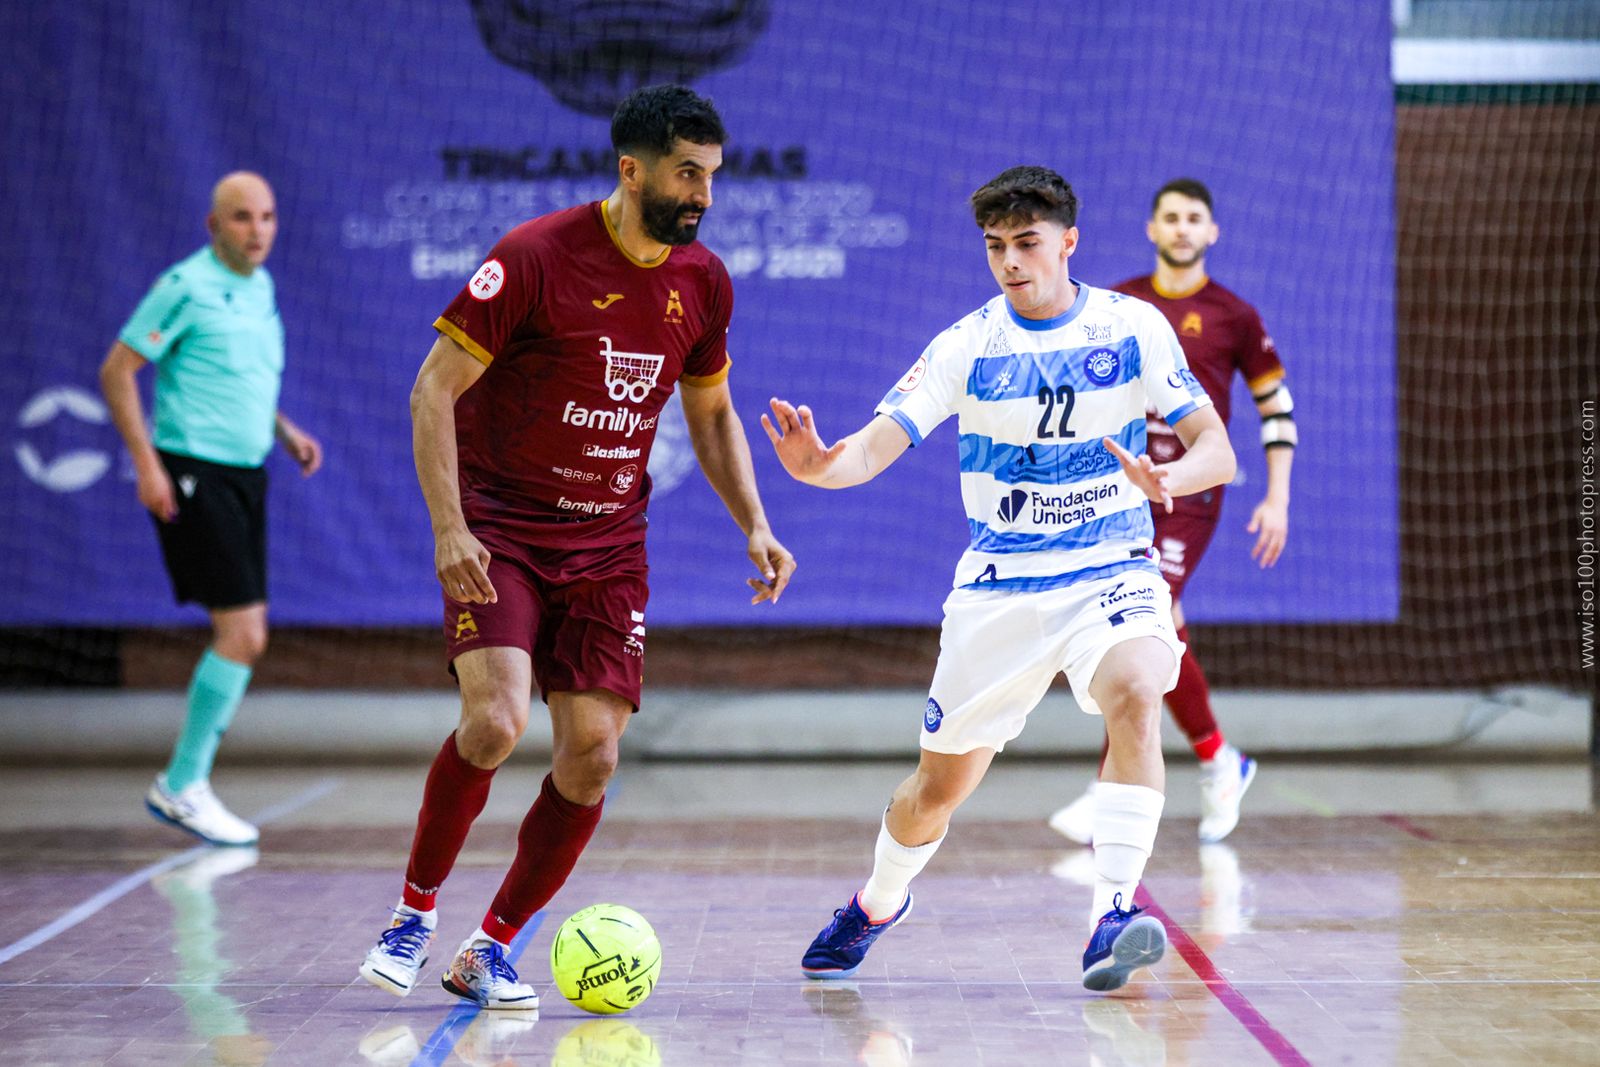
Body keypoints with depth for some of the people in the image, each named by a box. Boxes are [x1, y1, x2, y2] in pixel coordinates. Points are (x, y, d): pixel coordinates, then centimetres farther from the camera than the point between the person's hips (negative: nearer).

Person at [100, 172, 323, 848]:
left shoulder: (260, 286, 13)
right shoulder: (186, 286, -12)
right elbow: (116, 371, -11)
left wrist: (286, 432, 12)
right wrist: (147, 464, -16)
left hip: (245, 476, 8)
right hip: (192, 479, -8)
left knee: (245, 635, 7)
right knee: (243, 634, -13)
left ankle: (182, 786, 16)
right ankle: (182, 785, 0)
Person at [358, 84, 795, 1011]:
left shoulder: (703, 282, 2)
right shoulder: (536, 257, -14)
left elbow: (712, 414, 17)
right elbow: (435, 387, -12)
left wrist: (755, 526, 4)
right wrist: (448, 528, -20)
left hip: (609, 544, 5)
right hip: (501, 527, -5)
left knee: (591, 754, -4)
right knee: (495, 723, -22)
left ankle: (491, 950, 12)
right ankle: (416, 911, 2)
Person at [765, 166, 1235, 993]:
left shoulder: (1134, 327, -6)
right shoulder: (967, 345, -7)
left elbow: (1216, 451, -9)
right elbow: (875, 446, -15)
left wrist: (1168, 479, -33)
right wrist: (817, 466, -39)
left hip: (1112, 573, -1)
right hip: (999, 586, 1)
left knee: (1135, 695, -33)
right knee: (942, 783, 9)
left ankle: (1112, 913, -31)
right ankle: (878, 903, 40)